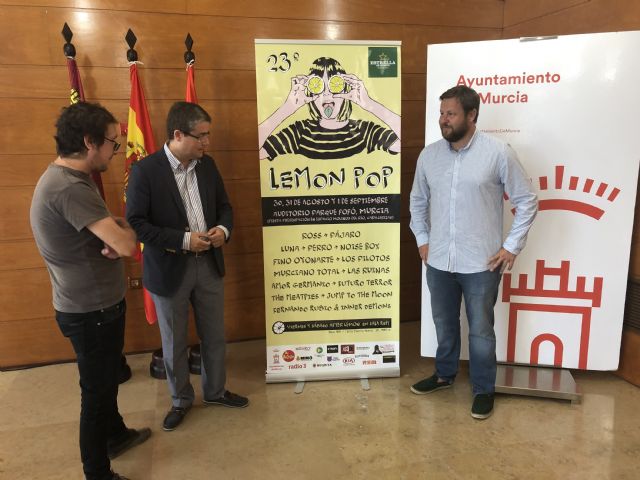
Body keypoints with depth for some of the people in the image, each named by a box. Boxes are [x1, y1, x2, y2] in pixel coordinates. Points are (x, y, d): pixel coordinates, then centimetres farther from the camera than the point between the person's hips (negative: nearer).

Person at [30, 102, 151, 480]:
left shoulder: (65, 179, 5)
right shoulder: (69, 188, -29)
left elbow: (106, 229, 9)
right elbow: (127, 244, -33)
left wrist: (115, 230, -15)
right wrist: (123, 231, -10)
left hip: (95, 304, 10)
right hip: (91, 311, -10)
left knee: (106, 378, 27)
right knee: (97, 389, 8)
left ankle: (116, 434, 49)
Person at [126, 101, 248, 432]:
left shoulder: (207, 164, 1)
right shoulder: (145, 170, -15)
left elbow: (223, 204, 11)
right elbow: (136, 223, -16)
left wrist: (223, 229, -11)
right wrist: (183, 240, -23)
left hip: (209, 265, 5)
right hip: (169, 270, -4)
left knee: (214, 336, 17)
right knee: (174, 343, 14)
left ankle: (214, 391, 40)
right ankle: (181, 399, 37)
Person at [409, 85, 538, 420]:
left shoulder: (499, 153, -10)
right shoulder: (428, 155, 1)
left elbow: (527, 201, -3)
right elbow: (417, 200, 15)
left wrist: (512, 246, -6)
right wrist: (422, 239, 9)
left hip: (482, 263, -3)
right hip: (438, 261, 4)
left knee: (481, 330, 11)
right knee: (444, 324, 20)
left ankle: (483, 389, 32)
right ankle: (444, 374, 43)